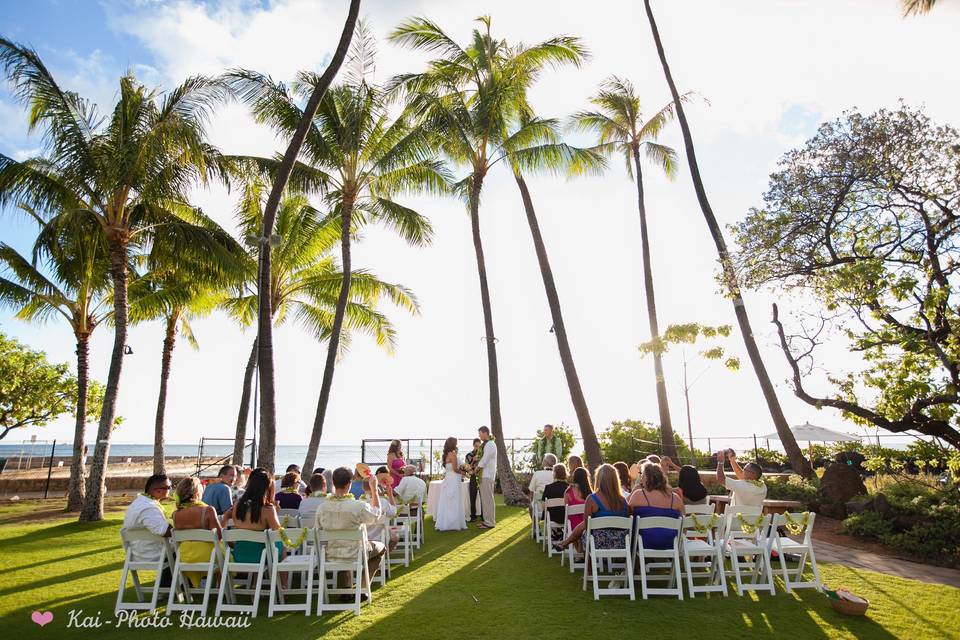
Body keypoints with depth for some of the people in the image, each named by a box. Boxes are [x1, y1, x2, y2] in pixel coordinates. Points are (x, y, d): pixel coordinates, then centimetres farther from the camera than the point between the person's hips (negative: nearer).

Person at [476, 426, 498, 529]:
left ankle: (490, 522, 0)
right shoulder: (486, 444, 15)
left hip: (487, 475, -10)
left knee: (487, 498, -5)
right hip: (484, 475, 10)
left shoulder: (490, 444, -14)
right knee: (484, 498, 14)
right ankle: (487, 520, 21)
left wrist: (476, 469, -4)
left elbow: (484, 460, -17)